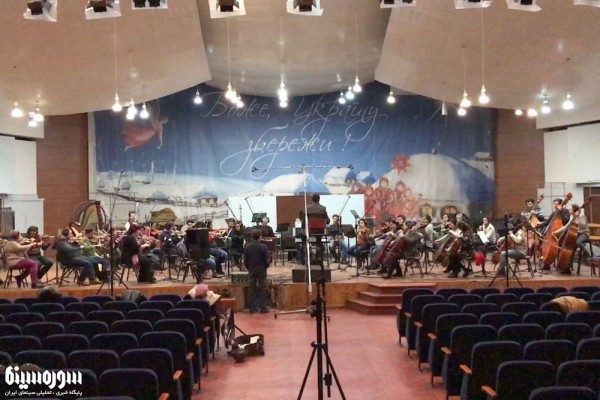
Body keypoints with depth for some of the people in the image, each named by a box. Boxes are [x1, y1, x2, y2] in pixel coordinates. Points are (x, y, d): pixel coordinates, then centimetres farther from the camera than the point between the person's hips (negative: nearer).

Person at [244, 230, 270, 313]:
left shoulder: (248, 247, -3)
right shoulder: (263, 247, -12)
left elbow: (245, 260, 0)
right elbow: (267, 260, -10)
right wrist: (267, 265, 10)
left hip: (251, 270, 3)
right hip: (261, 270, -3)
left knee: (252, 289, 8)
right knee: (262, 289, 5)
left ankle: (252, 308, 10)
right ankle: (263, 308, 5)